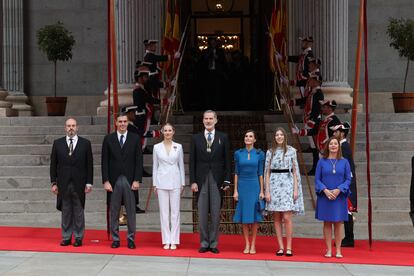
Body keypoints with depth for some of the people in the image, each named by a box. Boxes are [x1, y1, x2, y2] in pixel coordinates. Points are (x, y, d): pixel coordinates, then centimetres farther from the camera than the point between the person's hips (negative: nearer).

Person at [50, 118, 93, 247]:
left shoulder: (85, 143, 3)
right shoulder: (57, 143, 7)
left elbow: (89, 164, 2)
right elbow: (53, 164, 7)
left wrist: (89, 183, -3)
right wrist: (54, 183, 1)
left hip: (79, 184, -1)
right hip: (63, 184, 1)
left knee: (79, 212, 3)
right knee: (65, 211, 6)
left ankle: (78, 238, 11)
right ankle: (66, 237, 13)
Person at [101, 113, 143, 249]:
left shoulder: (135, 138, 4)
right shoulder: (108, 139, 5)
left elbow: (139, 161, 2)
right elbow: (104, 162, 3)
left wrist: (137, 180, -5)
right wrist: (105, 181, -5)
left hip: (130, 180, 0)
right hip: (113, 181, 0)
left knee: (131, 212, 4)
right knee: (114, 212, 5)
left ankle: (131, 239, 12)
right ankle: (115, 239, 14)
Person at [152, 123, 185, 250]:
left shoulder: (178, 147, 4)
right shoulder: (157, 147, 4)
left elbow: (181, 166, 7)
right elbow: (155, 166, 7)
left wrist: (182, 183, 4)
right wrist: (154, 184, 3)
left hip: (175, 182, 0)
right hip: (162, 182, 0)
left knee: (175, 212, 0)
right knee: (164, 212, 2)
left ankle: (174, 241, 6)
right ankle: (166, 241, 8)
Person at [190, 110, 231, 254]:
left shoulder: (223, 138, 5)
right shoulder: (196, 138, 7)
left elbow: (227, 161, 4)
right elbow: (192, 161, 5)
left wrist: (227, 181, -2)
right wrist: (193, 181, -2)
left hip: (217, 180, -1)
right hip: (201, 179, 1)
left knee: (216, 213, 3)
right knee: (202, 213, 3)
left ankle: (214, 243, 10)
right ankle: (204, 243, 10)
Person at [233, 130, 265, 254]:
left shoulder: (259, 154, 2)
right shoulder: (238, 153, 4)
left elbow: (260, 173, 2)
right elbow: (236, 173, 5)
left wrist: (262, 191, -2)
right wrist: (235, 190, 0)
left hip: (254, 186, -1)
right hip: (242, 186, 1)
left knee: (254, 216, 1)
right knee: (244, 216, 3)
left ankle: (253, 244, 9)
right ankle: (247, 244, 10)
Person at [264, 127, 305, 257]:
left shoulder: (291, 151, 5)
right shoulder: (270, 152, 8)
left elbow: (295, 171, 6)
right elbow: (267, 172, 8)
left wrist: (296, 189, -2)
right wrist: (267, 190, 1)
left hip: (287, 184, -2)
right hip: (274, 184, 2)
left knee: (287, 217, -8)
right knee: (277, 218, 3)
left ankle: (289, 247, -2)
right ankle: (280, 247, 8)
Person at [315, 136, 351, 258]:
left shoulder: (344, 162, 4)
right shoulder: (321, 162, 3)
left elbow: (348, 179, 2)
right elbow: (317, 179, 1)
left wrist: (339, 190, -14)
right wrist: (325, 190, -14)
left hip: (339, 197, 0)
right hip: (324, 197, 0)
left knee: (338, 223, 3)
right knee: (327, 223, 3)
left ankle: (338, 250, 9)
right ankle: (329, 250, 9)